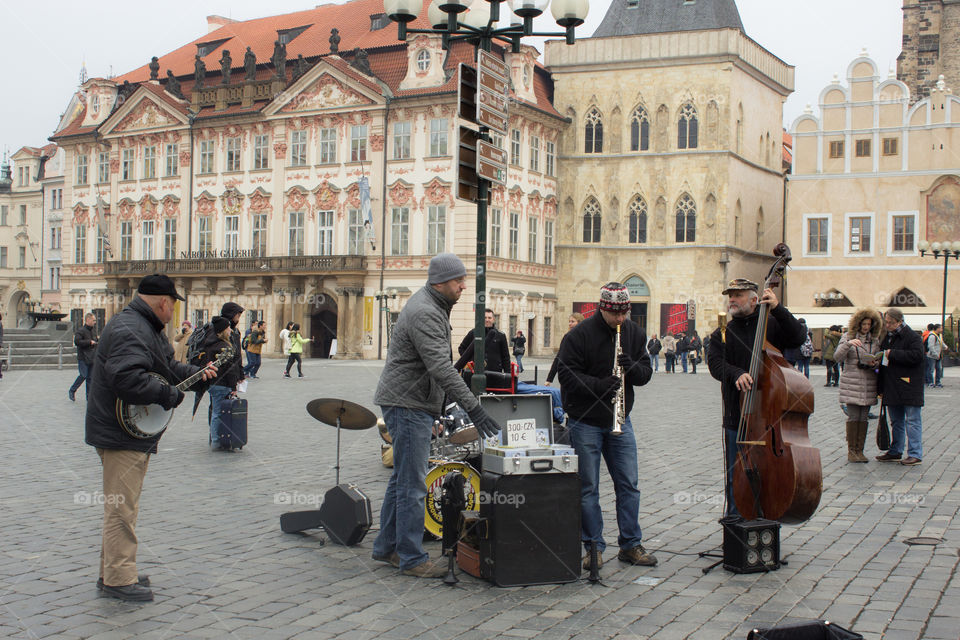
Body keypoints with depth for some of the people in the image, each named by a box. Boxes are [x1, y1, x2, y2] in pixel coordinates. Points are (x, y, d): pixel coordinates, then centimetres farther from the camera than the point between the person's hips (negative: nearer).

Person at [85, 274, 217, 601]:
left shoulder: (145, 328, 16)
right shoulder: (129, 330, -21)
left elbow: (166, 367, 27)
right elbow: (128, 380, -34)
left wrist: (196, 372, 14)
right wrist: (170, 395, -24)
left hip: (133, 432, 11)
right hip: (122, 435, -11)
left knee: (121, 505, 17)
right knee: (121, 507, -5)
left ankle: (113, 573, 26)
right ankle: (119, 580, 1)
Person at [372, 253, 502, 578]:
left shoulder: (434, 306, 14)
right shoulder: (425, 313, -20)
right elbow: (441, 367, -28)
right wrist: (472, 407, -31)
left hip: (413, 404, 11)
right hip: (408, 404, -11)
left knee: (402, 478, 16)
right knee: (413, 484, -5)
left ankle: (387, 547, 25)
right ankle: (412, 558, 2)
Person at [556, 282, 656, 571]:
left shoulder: (634, 333, 4)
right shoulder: (579, 335, -11)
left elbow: (646, 373, 5)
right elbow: (567, 376, -15)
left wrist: (632, 367, -18)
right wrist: (599, 385, -28)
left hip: (620, 420, 4)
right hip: (585, 421, -4)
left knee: (628, 483, 7)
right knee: (588, 488, 2)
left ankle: (630, 545, 18)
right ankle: (594, 547, 12)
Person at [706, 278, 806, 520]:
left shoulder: (771, 326, 5)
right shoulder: (722, 334, 10)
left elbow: (798, 337, -12)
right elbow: (715, 364, -5)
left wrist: (777, 308, -20)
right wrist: (737, 374, -25)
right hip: (736, 416, 2)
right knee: (735, 473, 7)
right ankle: (735, 514, 21)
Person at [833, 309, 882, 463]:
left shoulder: (875, 340, 12)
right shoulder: (848, 337, 2)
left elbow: (878, 361, 12)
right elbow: (837, 356, -8)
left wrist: (874, 363, -11)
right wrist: (848, 344, -23)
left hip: (869, 384, 3)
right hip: (852, 382, -3)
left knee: (863, 418, 4)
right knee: (853, 417, -5)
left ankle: (860, 450, 10)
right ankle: (851, 450, 2)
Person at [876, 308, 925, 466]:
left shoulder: (912, 336, -10)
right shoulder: (887, 336, 13)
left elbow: (917, 356, -23)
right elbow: (883, 356, 25)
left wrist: (892, 354, -20)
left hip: (908, 387, -8)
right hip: (892, 387, 8)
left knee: (912, 420, -3)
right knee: (895, 421, 15)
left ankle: (915, 454, 0)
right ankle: (895, 451, 24)